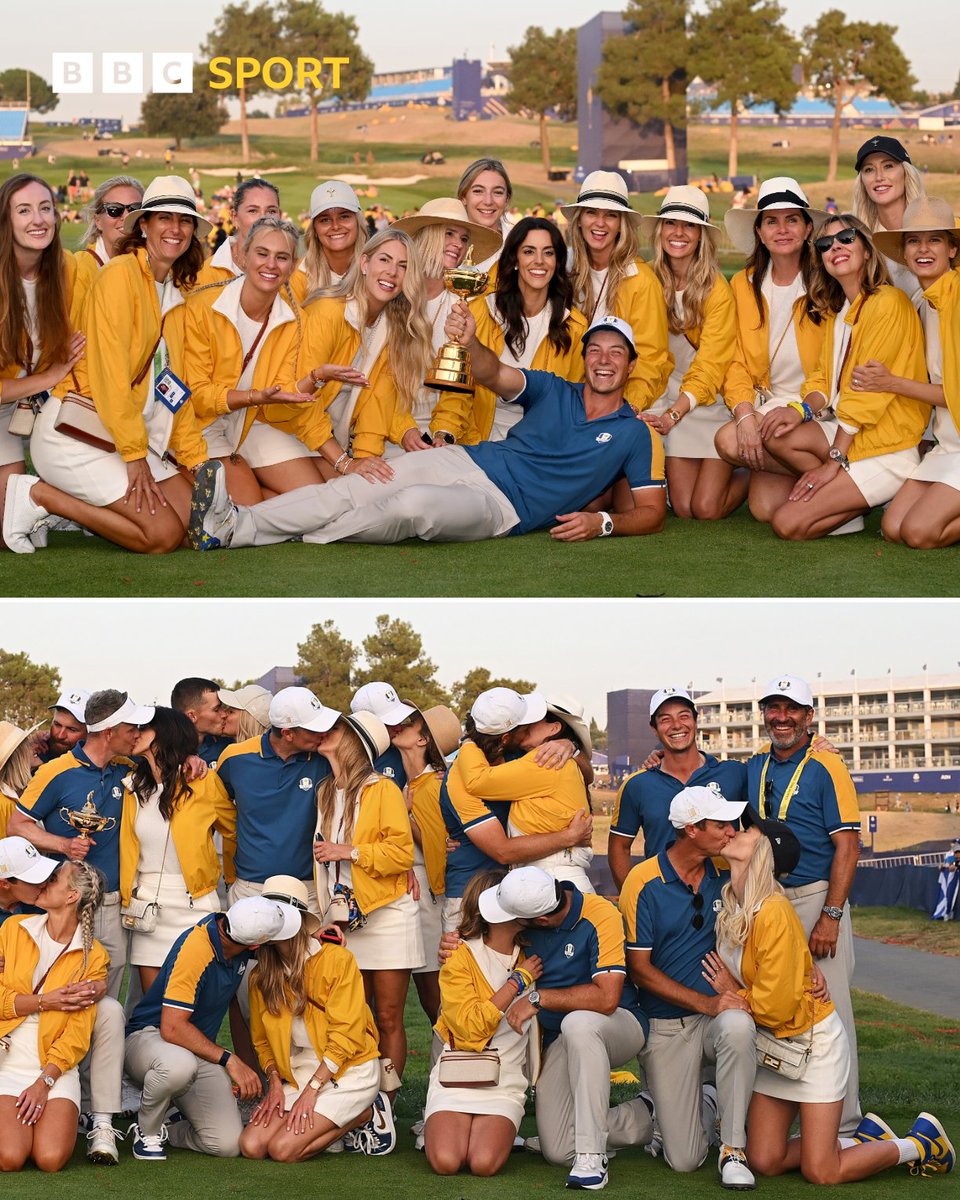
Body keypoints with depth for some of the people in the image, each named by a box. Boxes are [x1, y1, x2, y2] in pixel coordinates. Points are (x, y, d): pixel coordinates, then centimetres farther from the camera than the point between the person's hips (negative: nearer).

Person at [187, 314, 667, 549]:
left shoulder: (635, 435, 6)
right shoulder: (555, 392, 15)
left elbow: (652, 512, 4)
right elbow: (495, 375, -1)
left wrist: (602, 522, -18)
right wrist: (469, 342, -25)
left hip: (502, 507, -4)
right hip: (466, 461, 4)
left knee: (416, 504, -35)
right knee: (349, 490, -17)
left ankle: (304, 535, -19)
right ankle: (232, 526, -24)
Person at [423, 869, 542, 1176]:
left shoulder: (529, 959, 12)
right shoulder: (460, 958, -2)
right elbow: (471, 1026, -15)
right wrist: (517, 981, -11)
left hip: (506, 1081, 2)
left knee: (484, 1163, -24)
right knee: (445, 1161, -24)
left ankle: (500, 1130, 9)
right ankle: (438, 1124, 8)